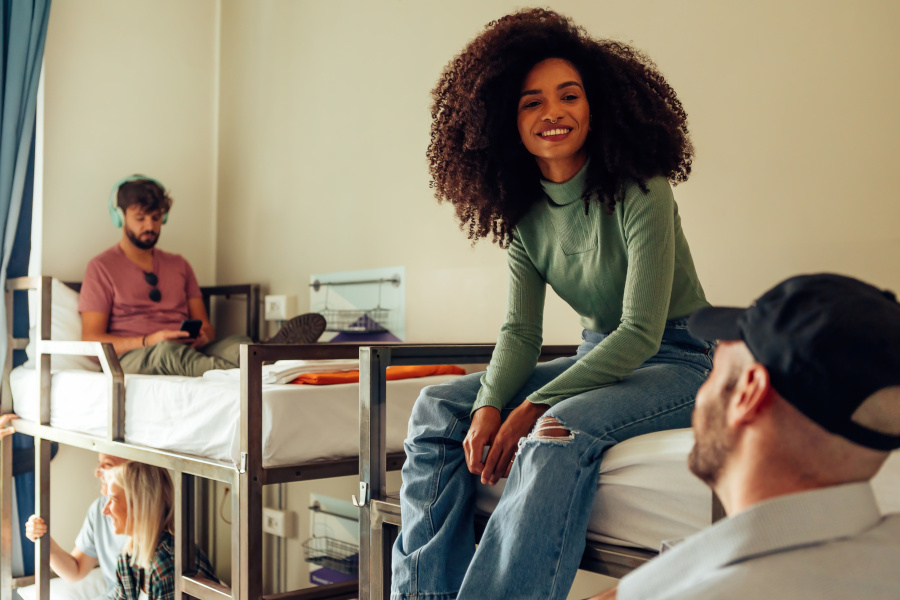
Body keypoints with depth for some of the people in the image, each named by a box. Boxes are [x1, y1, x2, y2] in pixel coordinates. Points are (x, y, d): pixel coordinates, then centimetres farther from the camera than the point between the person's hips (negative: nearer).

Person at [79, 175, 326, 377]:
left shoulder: (179, 265, 25)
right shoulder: (102, 268, 10)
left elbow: (206, 326, 21)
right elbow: (91, 339, 1)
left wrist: (203, 336, -6)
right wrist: (148, 341, -14)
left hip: (188, 353, 4)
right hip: (132, 358, -4)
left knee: (236, 344, -30)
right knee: (168, 351, -41)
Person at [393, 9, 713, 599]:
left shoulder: (640, 194, -19)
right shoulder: (525, 214, 1)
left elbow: (642, 332, -22)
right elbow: (521, 331, -1)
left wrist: (532, 409, -27)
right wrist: (490, 406, -22)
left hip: (678, 359, -6)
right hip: (600, 355, 7)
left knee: (560, 430, -36)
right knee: (439, 407, -6)